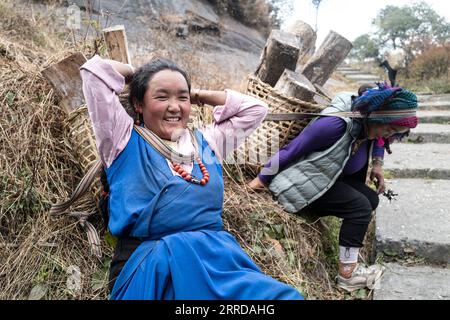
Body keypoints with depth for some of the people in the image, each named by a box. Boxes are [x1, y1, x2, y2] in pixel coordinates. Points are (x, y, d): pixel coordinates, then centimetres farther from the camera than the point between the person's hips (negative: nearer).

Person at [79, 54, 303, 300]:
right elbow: (95, 70, 5)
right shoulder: (126, 140, 10)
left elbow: (255, 109, 28)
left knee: (285, 296, -23)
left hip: (218, 253, 4)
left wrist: (200, 95, 26)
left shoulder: (205, 141, 22)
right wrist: (135, 73, 24)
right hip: (150, 262, -3)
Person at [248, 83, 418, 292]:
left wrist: (377, 164, 5)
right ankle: (347, 274, -9)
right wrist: (262, 179, -15)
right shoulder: (337, 123, -29)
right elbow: (291, 150, -23)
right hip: (301, 183, -9)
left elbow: (378, 139, 23)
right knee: (360, 208, -18)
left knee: (370, 199, -2)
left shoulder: (368, 123, -3)